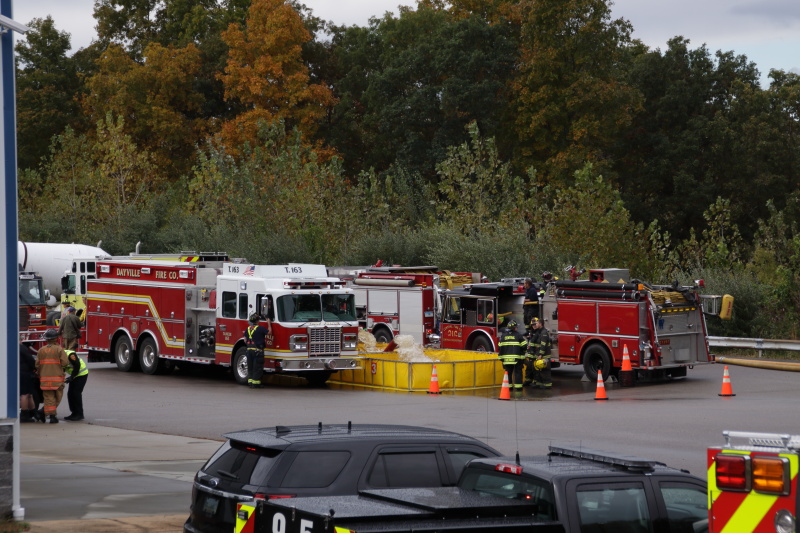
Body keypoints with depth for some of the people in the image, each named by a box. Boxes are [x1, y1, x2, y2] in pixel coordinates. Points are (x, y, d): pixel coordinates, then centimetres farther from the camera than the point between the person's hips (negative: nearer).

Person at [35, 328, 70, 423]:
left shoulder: (41, 350, 4)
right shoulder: (59, 349, -7)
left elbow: (37, 365, 2)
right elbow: (65, 362, -13)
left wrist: (40, 374, 17)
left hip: (44, 378, 3)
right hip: (57, 378, -3)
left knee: (48, 397, 4)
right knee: (58, 397, 11)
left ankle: (51, 415, -2)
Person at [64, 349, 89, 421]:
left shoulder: (70, 355, -27)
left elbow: (77, 366, -25)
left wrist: (71, 377, -24)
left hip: (82, 374, -9)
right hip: (75, 375, 9)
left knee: (76, 393, -12)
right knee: (70, 394, 4)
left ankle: (79, 414, -7)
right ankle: (74, 413, 12)